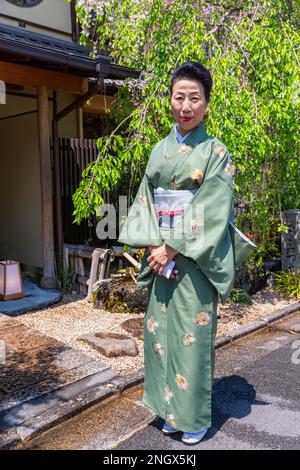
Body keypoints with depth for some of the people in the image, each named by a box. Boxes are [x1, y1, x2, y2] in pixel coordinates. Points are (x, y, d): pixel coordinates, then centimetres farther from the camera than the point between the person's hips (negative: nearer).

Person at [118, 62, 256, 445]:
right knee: (159, 330, 10)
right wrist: (153, 244, -7)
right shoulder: (159, 150, 11)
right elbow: (145, 201, 7)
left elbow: (213, 212, -12)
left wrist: (173, 249, -14)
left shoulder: (215, 152, -4)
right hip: (160, 255, 5)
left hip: (196, 259, -5)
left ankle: (196, 417, 22)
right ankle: (170, 409, 30)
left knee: (192, 334, 1)